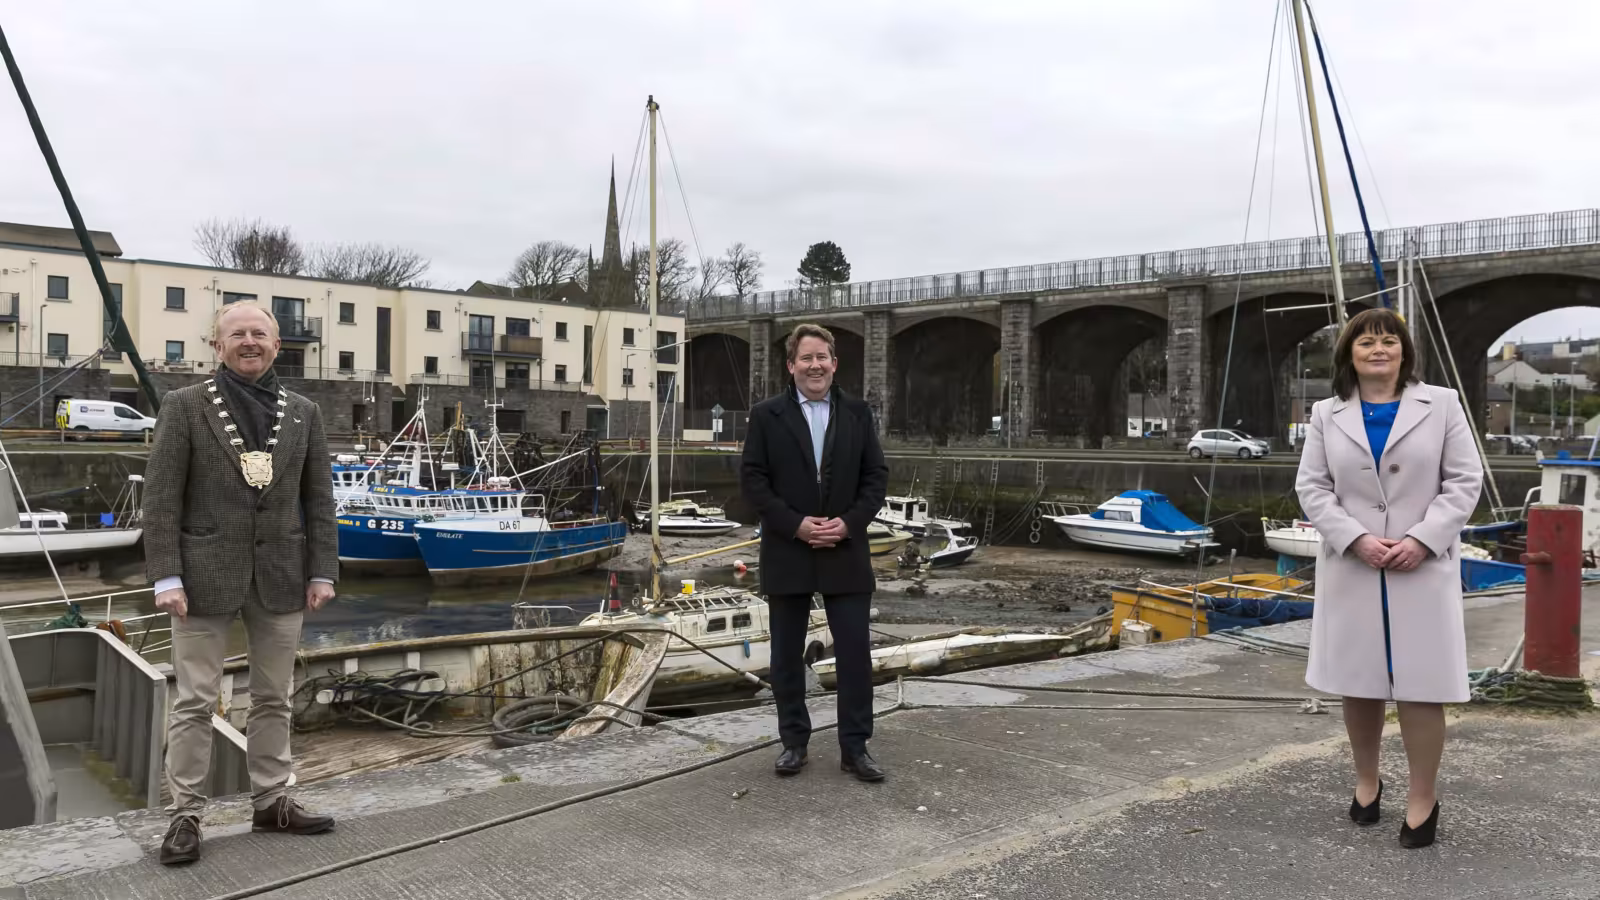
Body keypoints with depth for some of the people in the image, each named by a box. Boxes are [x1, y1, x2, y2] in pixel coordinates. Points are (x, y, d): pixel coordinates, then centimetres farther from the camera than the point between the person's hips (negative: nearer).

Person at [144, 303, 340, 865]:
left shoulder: (304, 413, 8)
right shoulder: (184, 406, 0)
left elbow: (319, 499, 8)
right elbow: (161, 498, -4)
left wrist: (322, 571, 1)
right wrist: (166, 577, -11)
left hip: (281, 577, 3)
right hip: (207, 575, -3)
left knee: (273, 699, 11)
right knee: (195, 701, 2)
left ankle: (271, 803, 23)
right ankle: (185, 815, 13)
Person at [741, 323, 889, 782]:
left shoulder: (858, 413, 5)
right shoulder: (766, 415, 0)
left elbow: (876, 476, 4)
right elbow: (754, 481, -4)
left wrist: (849, 522, -11)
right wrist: (795, 524, -14)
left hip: (846, 551, 1)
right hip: (787, 552, -1)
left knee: (856, 651, 1)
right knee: (787, 654, 8)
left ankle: (855, 747, 12)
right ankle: (794, 742, 21)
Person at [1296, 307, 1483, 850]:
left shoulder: (1441, 404, 4)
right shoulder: (1327, 414, 7)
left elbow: (1464, 480, -1)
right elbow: (1312, 486, 2)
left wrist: (1422, 539, -13)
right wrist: (1355, 539, -13)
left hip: (1422, 567, -2)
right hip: (1351, 566, 2)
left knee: (1420, 681, -2)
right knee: (1358, 679, 9)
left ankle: (1423, 797, 11)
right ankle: (1366, 781, 27)